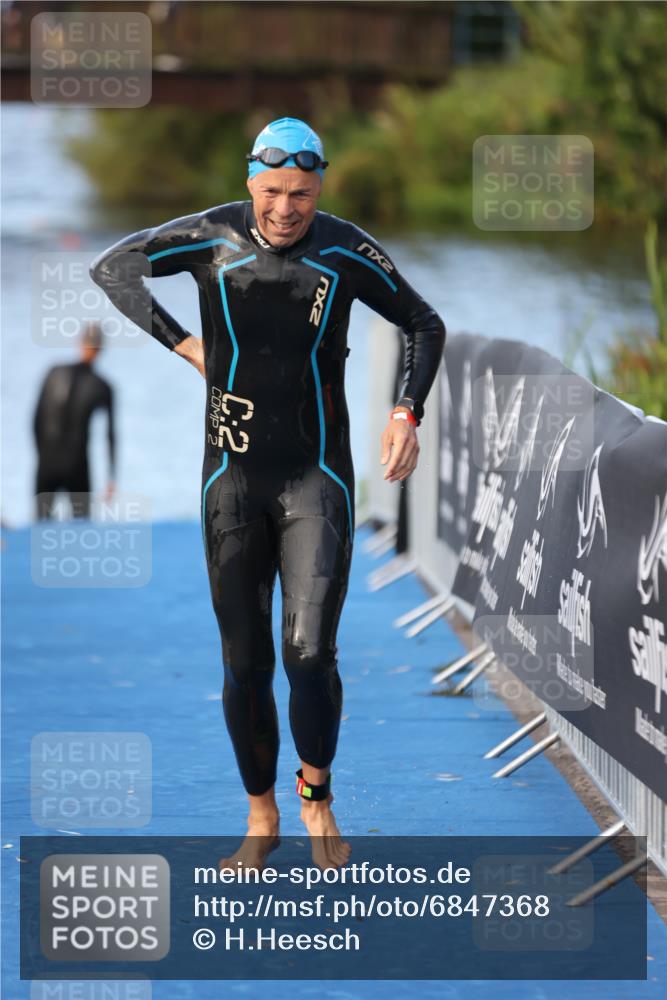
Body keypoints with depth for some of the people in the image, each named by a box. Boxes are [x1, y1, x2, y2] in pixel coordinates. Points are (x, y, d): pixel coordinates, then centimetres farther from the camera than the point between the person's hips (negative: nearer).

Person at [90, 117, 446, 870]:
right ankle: (261, 819, 22)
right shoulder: (214, 238, -6)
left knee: (309, 653, -15)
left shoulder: (347, 251, -6)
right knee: (244, 664, 4)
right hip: (234, 479, 1)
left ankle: (317, 793, 10)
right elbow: (112, 267, 8)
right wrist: (181, 342, -2)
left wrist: (407, 413, -5)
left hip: (318, 480, -1)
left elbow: (425, 325, 9)